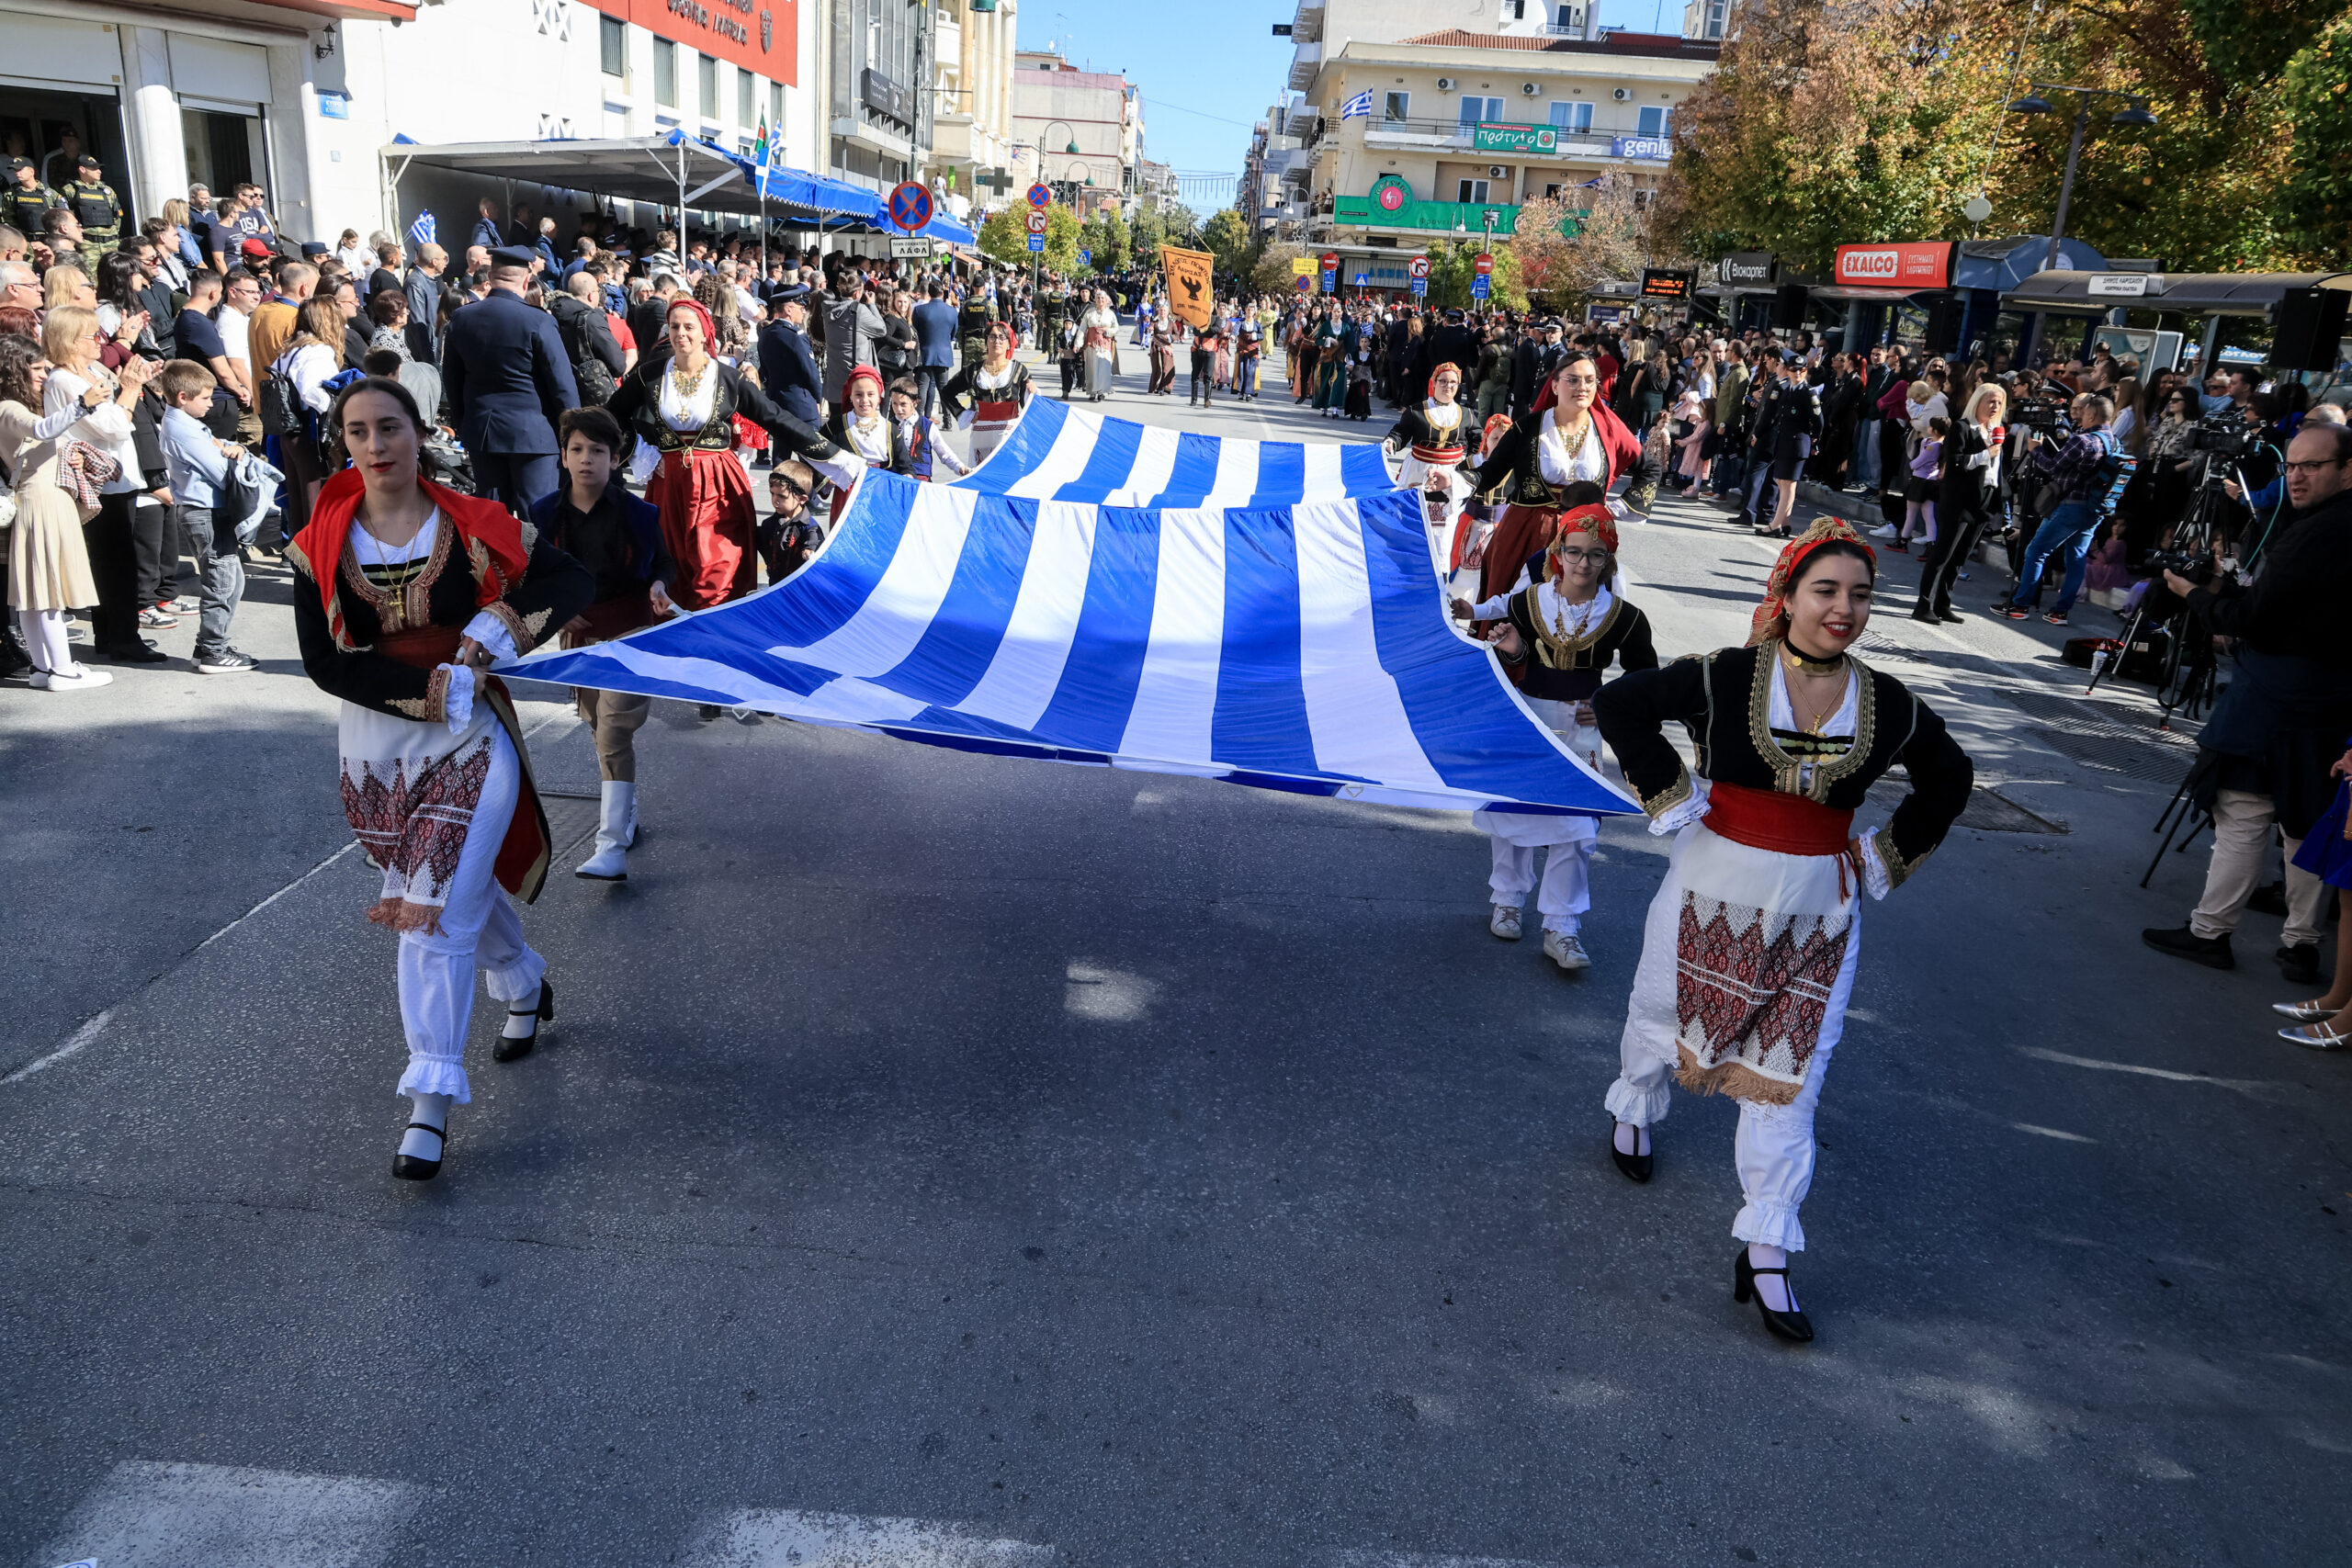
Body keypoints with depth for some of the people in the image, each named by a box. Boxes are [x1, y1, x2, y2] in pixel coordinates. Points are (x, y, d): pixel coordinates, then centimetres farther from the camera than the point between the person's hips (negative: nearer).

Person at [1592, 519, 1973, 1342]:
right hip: (1713, 891, -1)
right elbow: (1621, 704, -9)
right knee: (1664, 1014, 18)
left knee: (1788, 1074, 2)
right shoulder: (1726, 679, -13)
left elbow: (1948, 779, 15)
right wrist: (1671, 796, -9)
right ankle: (1634, 1109, 53)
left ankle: (1765, 1255, 11)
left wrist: (1886, 857, 8)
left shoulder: (1889, 706, -2)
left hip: (1815, 915, 2)